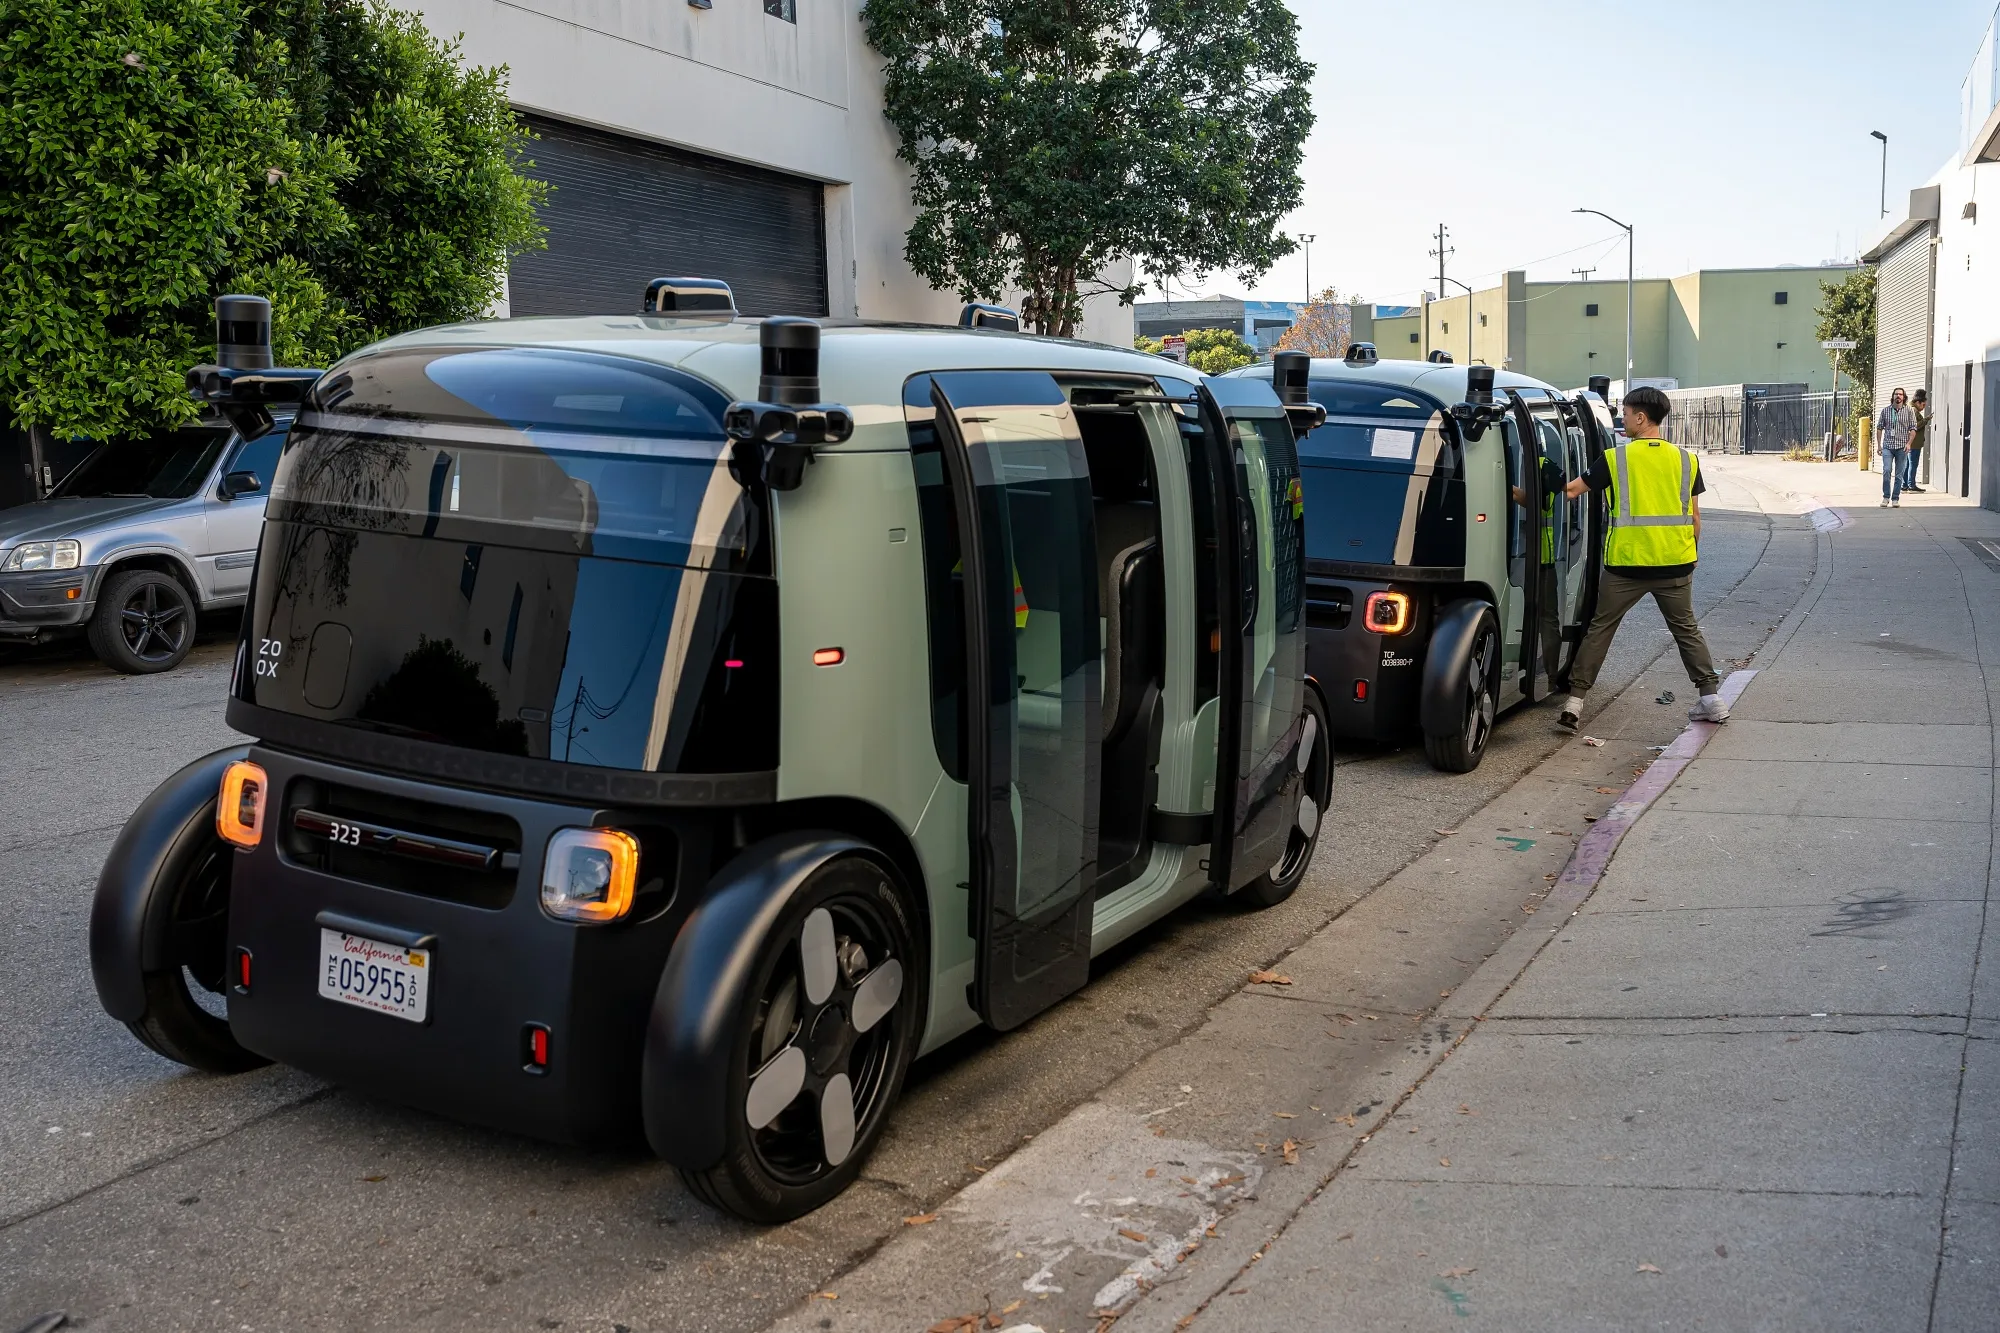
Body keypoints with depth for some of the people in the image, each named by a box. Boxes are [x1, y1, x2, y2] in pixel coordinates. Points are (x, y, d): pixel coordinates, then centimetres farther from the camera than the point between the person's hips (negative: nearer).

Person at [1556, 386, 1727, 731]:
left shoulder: (1615, 458, -4)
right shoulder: (1685, 459, 5)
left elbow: (1571, 490, 2)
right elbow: (1694, 517, 8)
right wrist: (1691, 555, 21)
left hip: (1626, 563, -2)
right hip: (1675, 563, 3)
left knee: (1600, 629, 8)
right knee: (1686, 629, 18)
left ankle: (1574, 702, 5)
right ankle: (1711, 697, 17)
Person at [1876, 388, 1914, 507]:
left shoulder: (1909, 411, 3)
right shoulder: (1885, 411, 6)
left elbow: (1913, 428, 3)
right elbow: (1879, 428, 10)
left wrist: (1908, 443, -9)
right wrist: (1879, 445, 4)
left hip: (1902, 447, 0)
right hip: (1888, 446, 0)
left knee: (1899, 474, 3)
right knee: (1887, 470, -14)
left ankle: (1895, 499, 10)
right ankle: (1886, 497, -3)